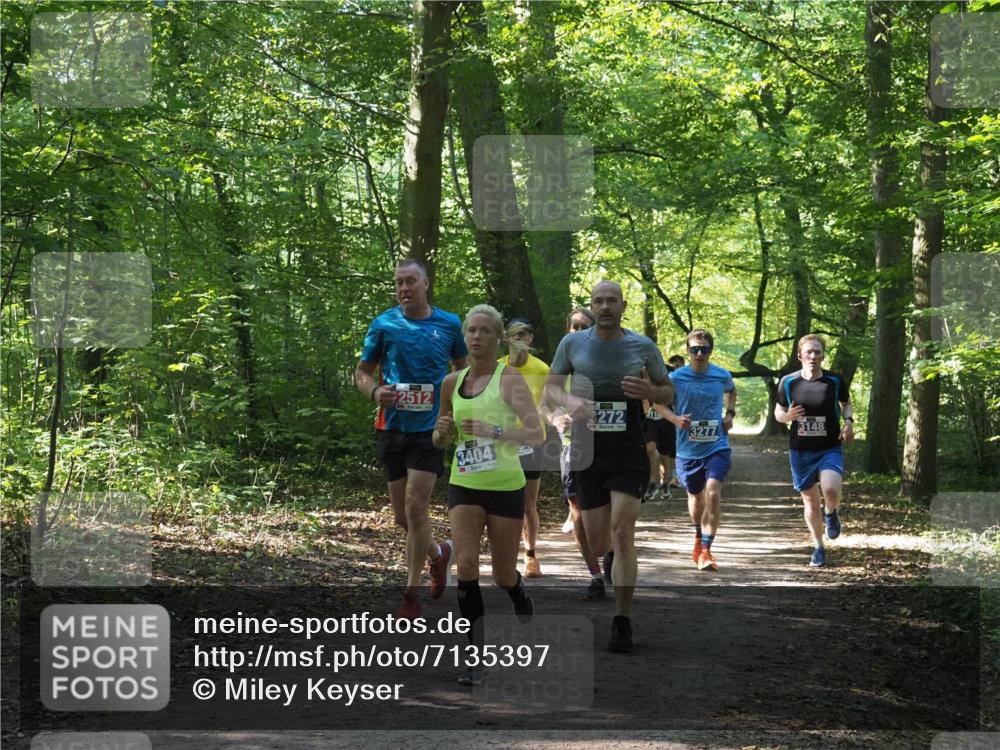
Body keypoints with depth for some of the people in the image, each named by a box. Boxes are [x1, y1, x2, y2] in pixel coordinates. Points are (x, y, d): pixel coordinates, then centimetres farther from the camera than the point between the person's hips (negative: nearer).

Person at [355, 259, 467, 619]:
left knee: (415, 505, -12)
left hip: (430, 427, -2)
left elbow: (464, 369, 15)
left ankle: (411, 593, -2)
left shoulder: (449, 324, 1)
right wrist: (375, 391, -13)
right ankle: (438, 552, 39)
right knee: (402, 515, 9)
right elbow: (362, 372, 8)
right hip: (392, 425, 2)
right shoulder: (383, 324, 1)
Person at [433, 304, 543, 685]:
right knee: (465, 564, -14)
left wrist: (494, 431, -28)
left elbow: (536, 433, -15)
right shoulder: (452, 383, 7)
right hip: (464, 486, 3)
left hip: (505, 486, -3)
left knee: (504, 576, 6)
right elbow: (440, 439, 19)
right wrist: (443, 431, -5)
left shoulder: (510, 379, -8)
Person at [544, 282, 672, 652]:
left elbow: (668, 392, 12)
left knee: (622, 532, -13)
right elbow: (551, 387, 7)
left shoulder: (643, 346, 3)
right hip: (587, 451, 1)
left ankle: (623, 622, -8)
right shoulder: (573, 343, 3)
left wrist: (650, 391, -12)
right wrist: (568, 401, -16)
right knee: (596, 543, 4)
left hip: (629, 453, -1)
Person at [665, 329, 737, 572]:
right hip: (688, 449, 1)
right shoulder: (676, 378, -8)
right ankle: (699, 536, 48)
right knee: (696, 496, 18)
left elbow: (732, 391, 22)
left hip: (717, 446, -1)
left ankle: (706, 550, -17)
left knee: (713, 493, -21)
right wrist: (675, 418, -14)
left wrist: (730, 413, 6)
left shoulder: (722, 376, -2)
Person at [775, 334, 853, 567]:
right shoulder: (788, 382, -2)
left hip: (830, 449, -2)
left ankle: (830, 513, 11)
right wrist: (787, 416, -14)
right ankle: (818, 548, 30)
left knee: (831, 490, -26)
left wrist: (848, 421, -5)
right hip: (800, 451, 2)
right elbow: (778, 412, 9)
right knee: (810, 500, 10)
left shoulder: (835, 381, -4)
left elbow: (846, 403, 15)